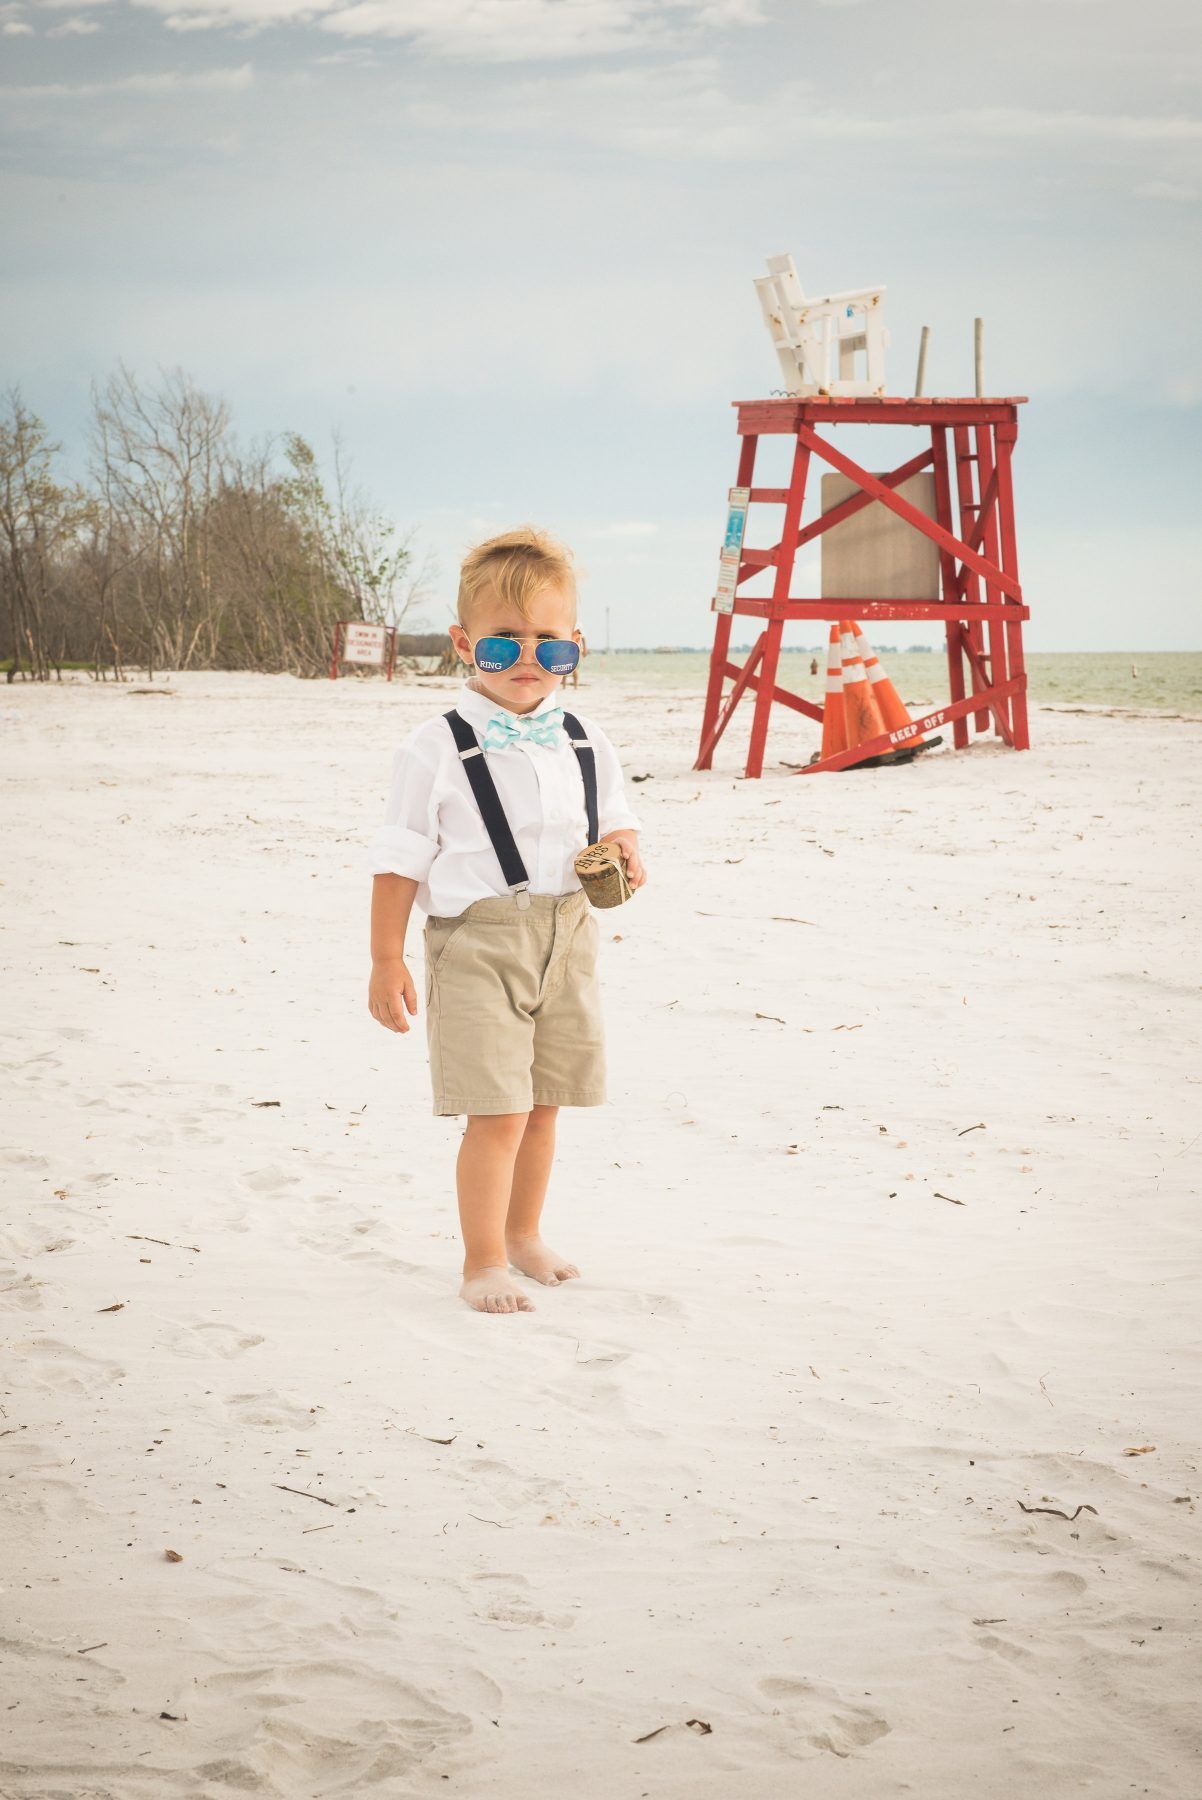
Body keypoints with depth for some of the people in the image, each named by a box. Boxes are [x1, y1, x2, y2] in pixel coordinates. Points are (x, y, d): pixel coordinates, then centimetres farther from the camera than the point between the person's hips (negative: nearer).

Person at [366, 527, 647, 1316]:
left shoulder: (586, 743, 5)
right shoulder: (438, 749, -8)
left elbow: (617, 821, 18)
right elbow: (401, 858, -6)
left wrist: (623, 853, -7)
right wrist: (388, 960, -7)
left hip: (566, 939, 5)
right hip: (478, 943, -5)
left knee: (543, 1105, 15)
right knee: (498, 1111, -7)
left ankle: (523, 1233, 35)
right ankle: (483, 1262, 7)